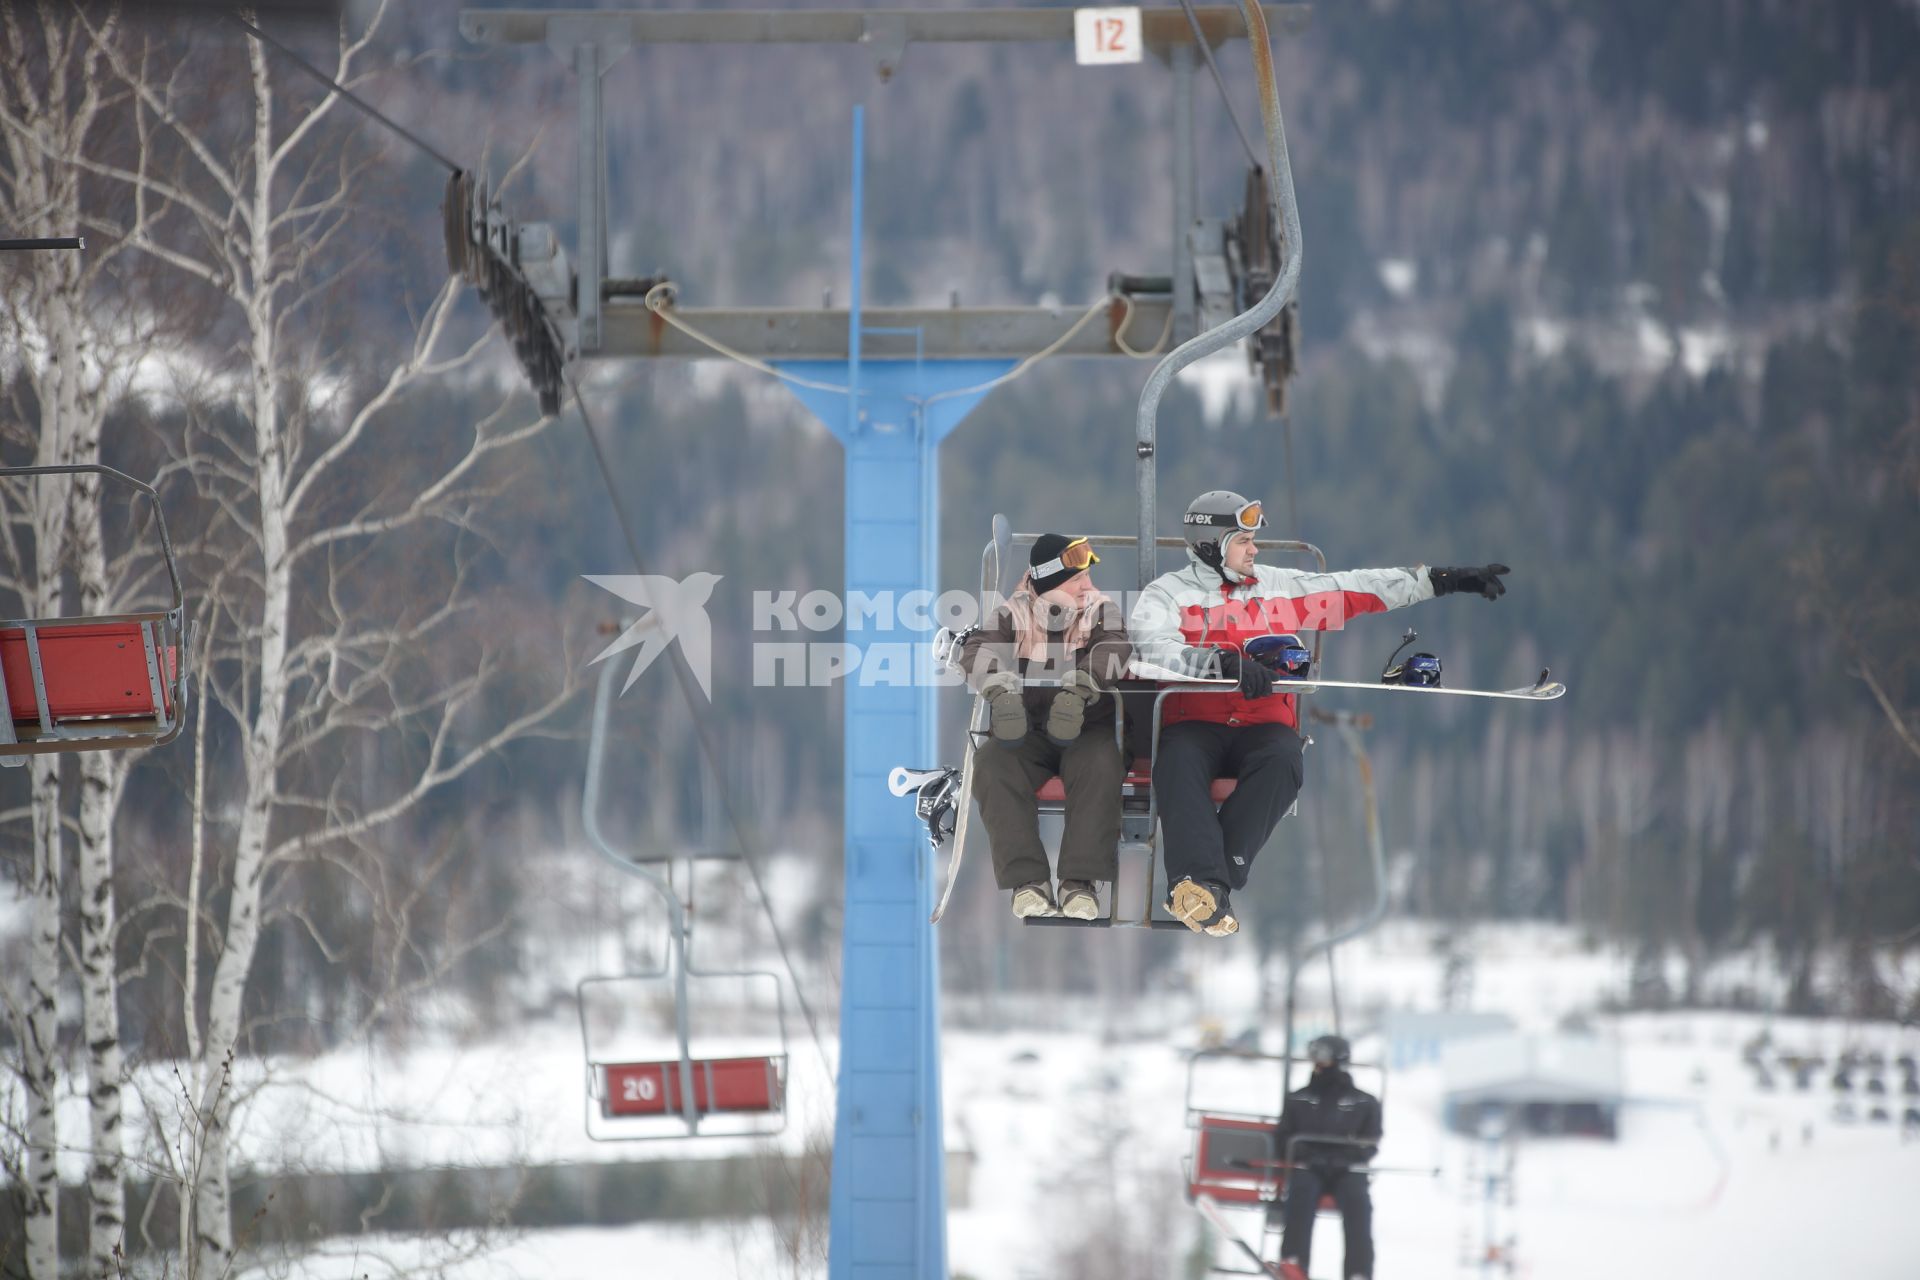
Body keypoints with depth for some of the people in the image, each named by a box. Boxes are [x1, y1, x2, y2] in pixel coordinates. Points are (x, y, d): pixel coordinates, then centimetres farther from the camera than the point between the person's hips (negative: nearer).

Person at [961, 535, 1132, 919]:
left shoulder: (1100, 609, 2)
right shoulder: (1015, 614, 2)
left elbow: (1113, 648, -18)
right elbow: (979, 649, -15)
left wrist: (1078, 688, -39)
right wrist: (1001, 688, -39)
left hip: (1085, 730, 0)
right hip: (1023, 732, 0)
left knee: (1101, 765, -33)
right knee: (992, 767, -30)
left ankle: (1080, 883, -33)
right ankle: (1027, 880, -33)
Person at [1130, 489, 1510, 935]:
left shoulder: (1280, 587, 17)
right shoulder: (1167, 593, 4)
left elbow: (1356, 591, 16)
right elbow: (1152, 648, -15)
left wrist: (1444, 581, 11)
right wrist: (1225, 662, -29)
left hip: (1264, 725, 2)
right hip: (1193, 724, -2)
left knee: (1283, 762, -31)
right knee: (1178, 764, -35)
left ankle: (1202, 888, -39)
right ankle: (1202, 878, -49)